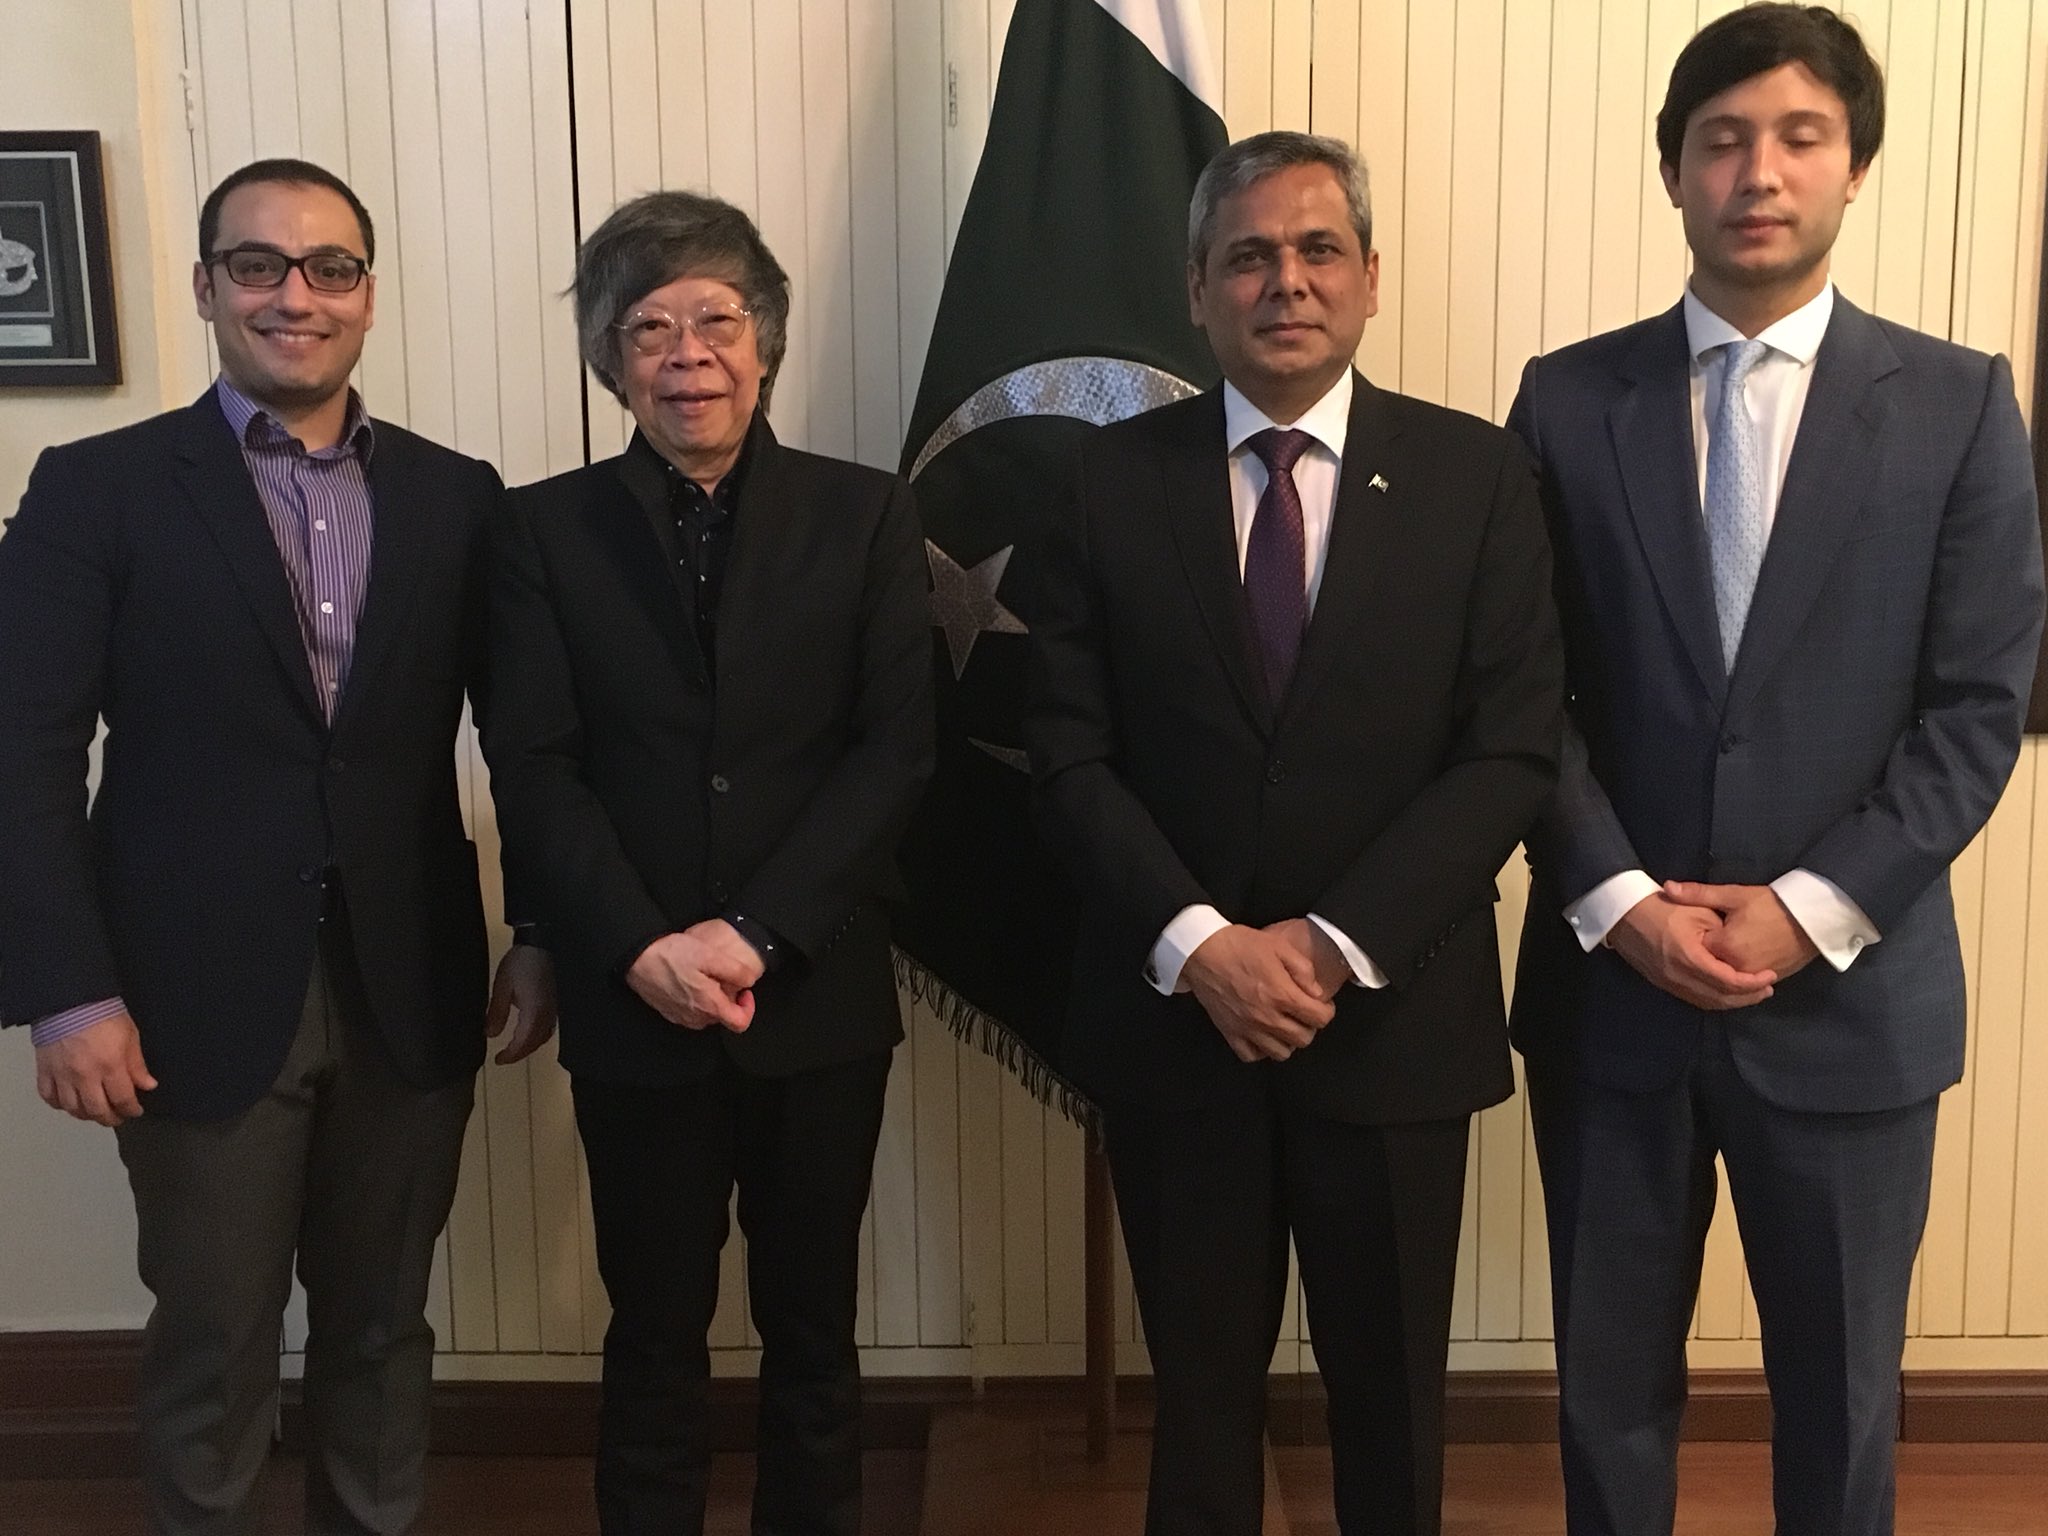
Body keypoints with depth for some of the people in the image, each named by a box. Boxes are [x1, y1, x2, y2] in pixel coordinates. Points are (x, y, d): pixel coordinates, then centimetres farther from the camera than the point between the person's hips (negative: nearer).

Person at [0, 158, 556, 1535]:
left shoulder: (458, 497, 5)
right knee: (214, 1347, 12)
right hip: (201, 1000, -2)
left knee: (383, 1329, 17)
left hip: (409, 996, 2)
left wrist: (548, 937, 3)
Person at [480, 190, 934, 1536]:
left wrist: (759, 934, -14)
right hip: (635, 1007, 0)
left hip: (818, 997, 0)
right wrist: (642, 947, -15)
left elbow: (898, 749, -6)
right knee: (654, 1333, 13)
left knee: (813, 1324, 15)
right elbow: (533, 770, -3)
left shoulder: (866, 517, 2)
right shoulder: (546, 530, 3)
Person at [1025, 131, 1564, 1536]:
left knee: (1390, 1384, 16)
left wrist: (1338, 943, -15)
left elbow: (1515, 748, -7)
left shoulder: (1477, 474, -2)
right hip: (1174, 1012, 1)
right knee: (1200, 1377, 16)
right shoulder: (1114, 480, 0)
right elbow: (1070, 751, -3)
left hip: (1395, 1015, 0)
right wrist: (1198, 943, -15)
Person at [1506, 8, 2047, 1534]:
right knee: (1611, 1376, 14)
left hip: (1851, 990, 0)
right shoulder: (1570, 399, 2)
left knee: (1839, 1387, 15)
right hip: (1609, 979, 1)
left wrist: (1813, 909, -13)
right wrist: (1620, 901, -11)